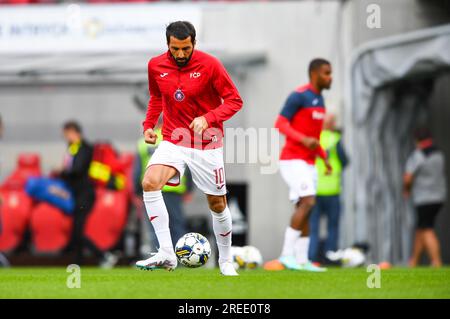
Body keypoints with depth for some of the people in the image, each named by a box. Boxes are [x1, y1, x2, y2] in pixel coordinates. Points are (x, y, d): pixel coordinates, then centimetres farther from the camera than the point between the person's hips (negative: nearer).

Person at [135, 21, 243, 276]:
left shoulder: (210, 65, -12)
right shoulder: (156, 66, -1)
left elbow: (234, 101, -8)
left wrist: (207, 118, -23)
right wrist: (149, 125, 6)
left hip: (207, 144, -2)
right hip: (173, 141, 2)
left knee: (217, 204, 7)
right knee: (150, 183, -25)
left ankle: (226, 261, 31)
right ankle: (167, 255, -26)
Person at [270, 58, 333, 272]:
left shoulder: (319, 100, 16)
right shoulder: (298, 96, -12)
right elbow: (280, 125, -17)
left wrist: (324, 158, 15)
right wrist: (304, 140, -30)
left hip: (308, 163, 9)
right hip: (292, 160, -9)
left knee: (305, 211, 6)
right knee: (308, 203, -20)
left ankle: (302, 261, 7)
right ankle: (287, 254, -18)